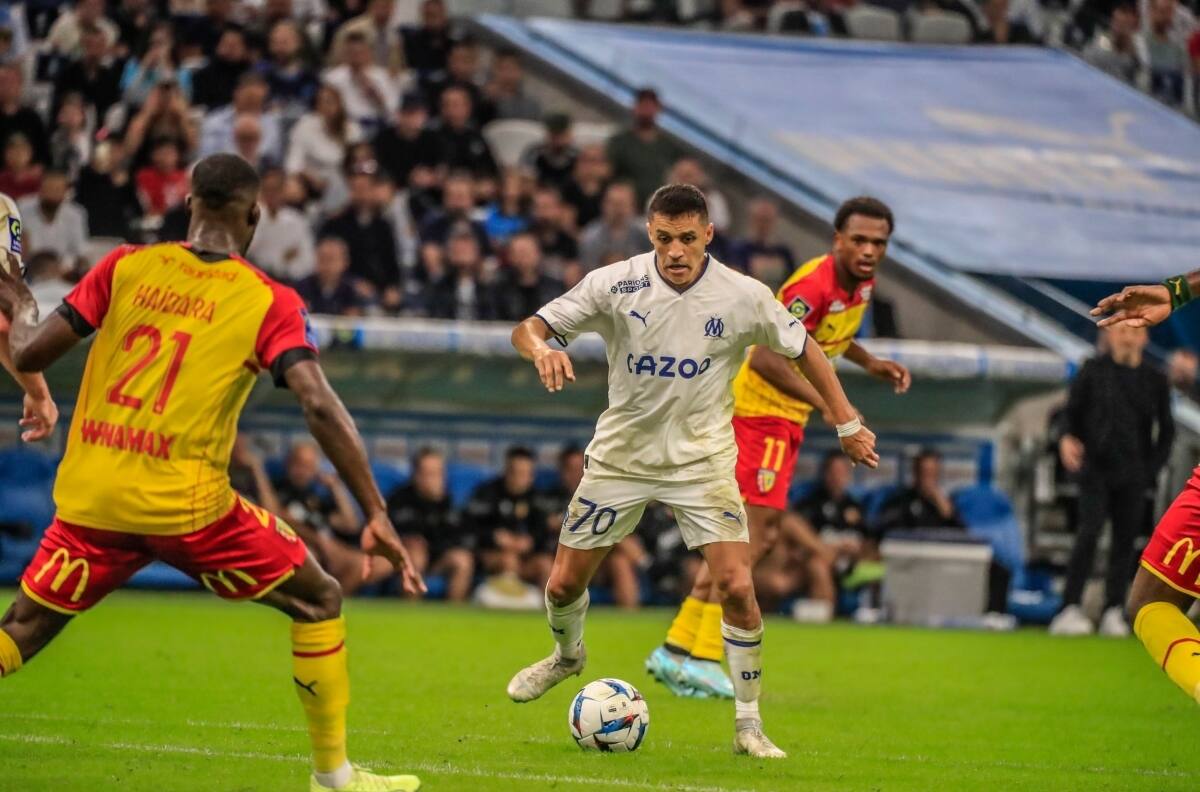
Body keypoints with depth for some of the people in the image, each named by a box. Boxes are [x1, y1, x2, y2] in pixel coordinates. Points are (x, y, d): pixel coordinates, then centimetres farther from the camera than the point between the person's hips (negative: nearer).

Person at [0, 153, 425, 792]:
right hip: (185, 502, -3)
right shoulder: (269, 302, -1)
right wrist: (377, 517, -10)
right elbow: (320, 407, -11)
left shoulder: (125, 267, 4)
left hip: (88, 499, 3)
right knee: (318, 601, 15)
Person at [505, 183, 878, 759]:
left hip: (702, 459, -1)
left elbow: (801, 348, 3)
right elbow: (528, 329, -13)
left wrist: (847, 422, 3)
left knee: (736, 588, -16)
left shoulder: (744, 297, -13)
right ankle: (567, 656, 45)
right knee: (565, 582, 9)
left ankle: (749, 726, -2)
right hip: (621, 453, 1)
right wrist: (543, 350, -36)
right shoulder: (614, 284, -14)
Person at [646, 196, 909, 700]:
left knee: (756, 537, 11)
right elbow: (765, 359, -30)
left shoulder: (861, 283, 7)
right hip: (758, 409, -10)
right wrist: (826, 403, -34)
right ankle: (703, 659, -9)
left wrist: (869, 362, 11)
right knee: (749, 537, -12)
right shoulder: (814, 285, -24)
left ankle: (676, 651, 16)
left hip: (784, 419, 10)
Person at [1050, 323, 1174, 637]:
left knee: (1125, 540, 2)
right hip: (1095, 468, -3)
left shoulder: (1155, 381, 7)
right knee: (1090, 531, -16)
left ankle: (1114, 612, 8)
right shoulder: (1093, 371, 2)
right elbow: (1072, 411, 5)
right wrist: (1068, 439, -15)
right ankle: (1070, 609, -17)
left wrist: (1152, 468, 3)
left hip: (1133, 475, 3)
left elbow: (1166, 431, 13)